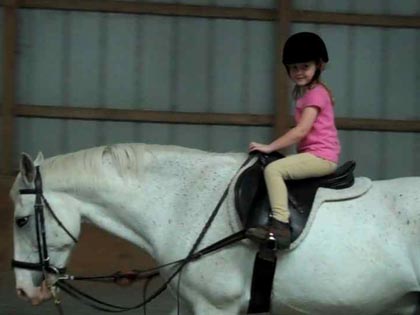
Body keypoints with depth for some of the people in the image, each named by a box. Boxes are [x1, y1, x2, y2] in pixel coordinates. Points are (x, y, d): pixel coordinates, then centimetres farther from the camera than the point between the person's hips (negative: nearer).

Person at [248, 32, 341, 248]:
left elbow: (301, 131, -18)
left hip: (322, 156, -11)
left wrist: (269, 147, -16)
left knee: (273, 169, -23)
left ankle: (281, 225, -33)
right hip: (314, 155, 11)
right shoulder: (305, 93, 21)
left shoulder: (316, 94, -9)